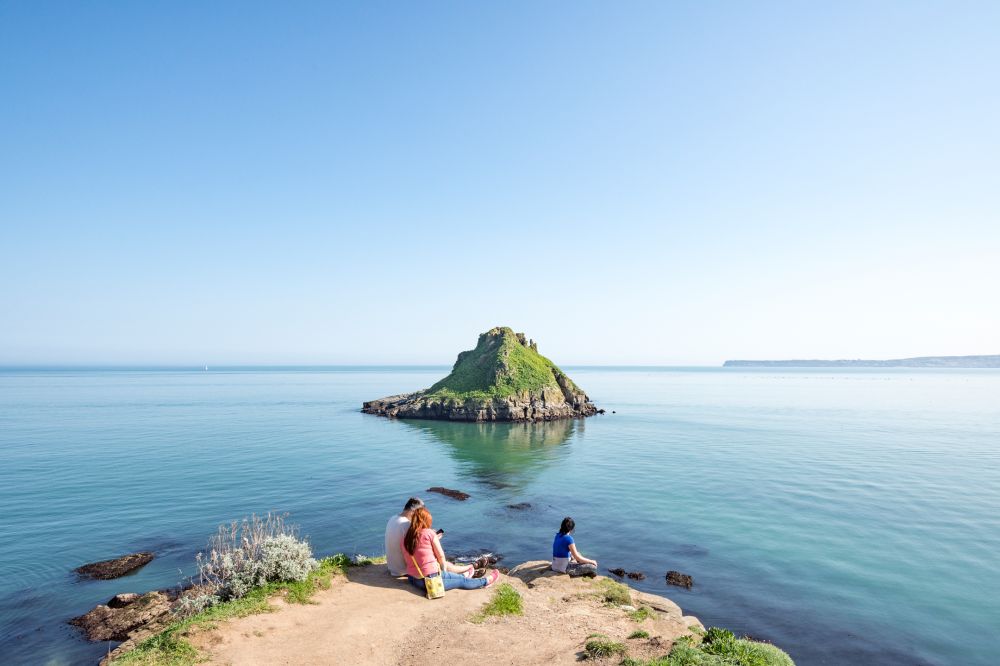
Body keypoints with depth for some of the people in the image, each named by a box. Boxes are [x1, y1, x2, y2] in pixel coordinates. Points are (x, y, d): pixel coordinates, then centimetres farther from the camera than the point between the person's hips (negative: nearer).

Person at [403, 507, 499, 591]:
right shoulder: (429, 533, -12)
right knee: (462, 581, 15)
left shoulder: (404, 540, 1)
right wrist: (443, 569, 15)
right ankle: (485, 581, 33)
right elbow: (441, 556, -4)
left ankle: (463, 574, 49)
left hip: (413, 580, 6)